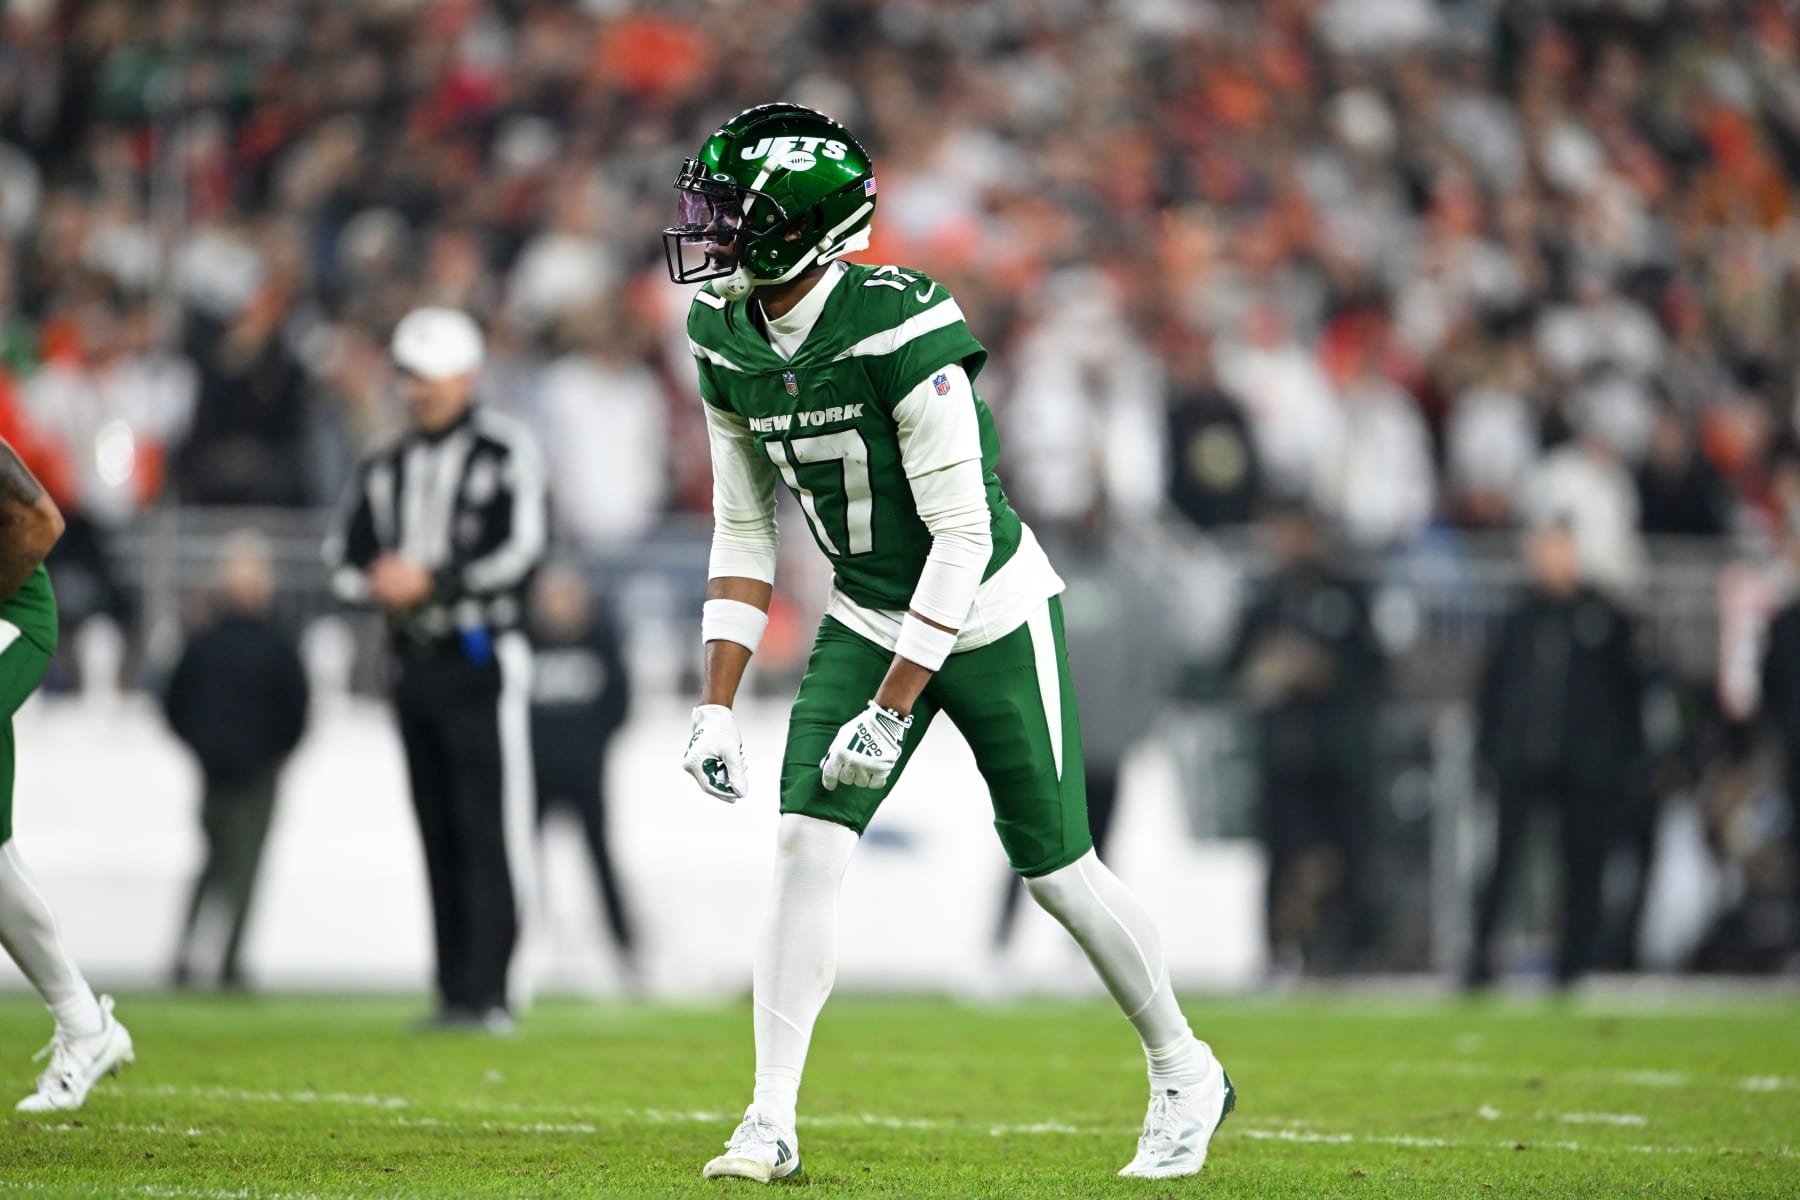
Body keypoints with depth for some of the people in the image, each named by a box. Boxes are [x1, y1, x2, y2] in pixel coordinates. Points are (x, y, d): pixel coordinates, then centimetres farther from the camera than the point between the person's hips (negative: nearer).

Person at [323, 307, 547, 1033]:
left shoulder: (505, 454, -2)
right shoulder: (385, 470, 17)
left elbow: (517, 551, -12)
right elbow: (345, 559, 13)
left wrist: (432, 580, -15)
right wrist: (379, 578, -8)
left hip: (481, 659, -6)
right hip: (415, 664, 6)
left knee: (487, 829, -10)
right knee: (438, 834, 5)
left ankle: (488, 992, -13)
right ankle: (454, 992, 8)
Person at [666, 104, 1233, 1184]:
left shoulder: (901, 328, -27)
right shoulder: (729, 344, -5)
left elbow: (962, 535, -25)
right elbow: (744, 532, 6)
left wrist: (892, 710, -26)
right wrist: (717, 706, 0)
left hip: (989, 618, -5)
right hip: (869, 617, 5)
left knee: (1058, 870, 4)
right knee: (809, 845, -11)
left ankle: (1186, 1076, 26)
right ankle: (771, 1123, -8)